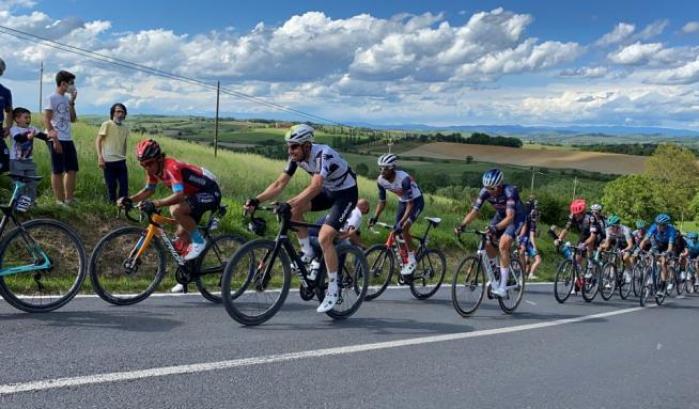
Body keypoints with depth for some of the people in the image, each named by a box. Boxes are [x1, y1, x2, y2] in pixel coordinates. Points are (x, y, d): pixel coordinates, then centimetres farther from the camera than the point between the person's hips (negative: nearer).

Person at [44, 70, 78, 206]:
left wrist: (72, 102, 4)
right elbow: (46, 120, -12)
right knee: (58, 171, -2)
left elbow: (73, 119, 13)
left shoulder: (67, 99, 13)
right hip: (57, 140, -8)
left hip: (68, 139, 8)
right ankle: (60, 201, 3)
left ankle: (69, 199, 17)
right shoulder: (52, 98, -8)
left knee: (72, 170, 9)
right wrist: (54, 139, -17)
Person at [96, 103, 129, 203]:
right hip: (108, 161, -4)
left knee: (124, 185, 1)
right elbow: (98, 141, -5)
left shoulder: (125, 128, 11)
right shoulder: (106, 125, -3)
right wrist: (100, 157, -13)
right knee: (111, 186, 2)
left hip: (121, 161, 4)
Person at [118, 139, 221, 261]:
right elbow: (149, 190, 11)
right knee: (181, 234, 10)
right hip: (195, 193, 9)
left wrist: (154, 204, -51)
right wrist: (129, 199, -5)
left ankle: (198, 241, -12)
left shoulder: (171, 167, -30)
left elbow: (179, 195, -43)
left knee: (176, 210, -31)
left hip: (209, 193, -9)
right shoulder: (153, 168, -3)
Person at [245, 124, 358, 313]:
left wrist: (289, 204, -56)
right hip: (328, 191, 8)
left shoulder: (323, 155, -32)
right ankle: (308, 254, 2)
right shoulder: (296, 157, -9)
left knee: (324, 237, -22)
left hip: (346, 193, -8)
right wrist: (256, 200, -25)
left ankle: (333, 289, -9)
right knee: (294, 209, -13)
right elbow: (279, 183, -11)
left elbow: (315, 186, -45)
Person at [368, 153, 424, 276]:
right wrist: (375, 217, -18)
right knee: (397, 232, 2)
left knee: (404, 228, -24)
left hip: (416, 201, -7)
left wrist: (401, 222, -39)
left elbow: (410, 204, -32)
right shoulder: (381, 180, -17)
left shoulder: (404, 178, -35)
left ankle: (412, 261, -11)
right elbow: (382, 201, -4)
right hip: (402, 202, 7)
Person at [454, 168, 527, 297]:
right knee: (487, 244, -11)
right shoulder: (485, 192, -21)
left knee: (503, 245, -25)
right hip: (501, 215, 6)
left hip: (517, 216, -6)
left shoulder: (509, 191, -35)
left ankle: (503, 287, -22)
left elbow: (510, 216, -44)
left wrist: (496, 228, -60)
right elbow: (474, 211, -23)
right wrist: (462, 225, -39)